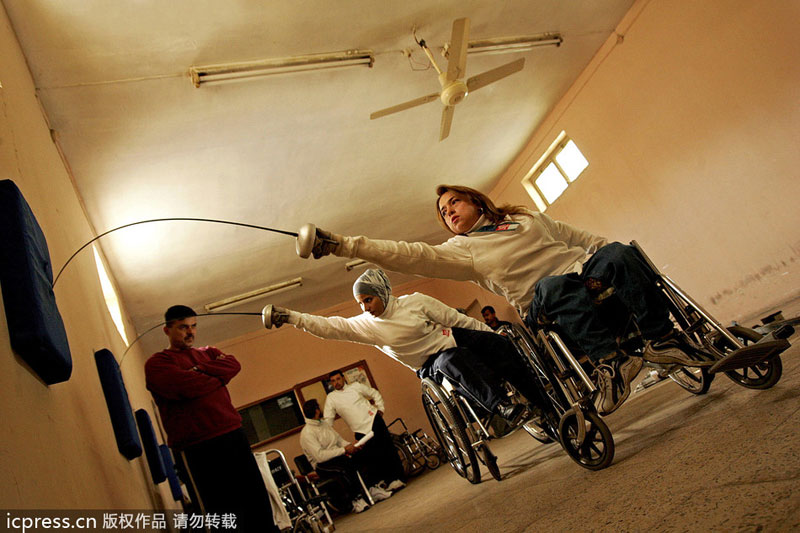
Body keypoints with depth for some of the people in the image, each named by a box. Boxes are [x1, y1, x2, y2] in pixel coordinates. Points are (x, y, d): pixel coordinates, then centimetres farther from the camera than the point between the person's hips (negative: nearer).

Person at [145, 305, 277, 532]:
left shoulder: (207, 353, 20)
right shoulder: (157, 363, 2)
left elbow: (233, 365, 0)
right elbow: (188, 386, -16)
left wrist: (199, 369, -12)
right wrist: (218, 377, 0)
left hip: (234, 436, 6)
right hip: (199, 449, -5)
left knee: (259, 505, 9)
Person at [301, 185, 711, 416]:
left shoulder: (525, 218, 22)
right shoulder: (461, 249, 9)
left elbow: (577, 236, 26)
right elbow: (412, 255, -6)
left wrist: (620, 254, 17)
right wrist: (344, 245, -16)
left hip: (586, 268, 4)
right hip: (545, 303, -3)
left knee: (618, 253, -25)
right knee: (554, 286, -37)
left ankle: (662, 338, -20)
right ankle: (608, 359, -36)